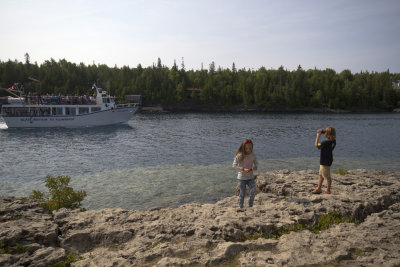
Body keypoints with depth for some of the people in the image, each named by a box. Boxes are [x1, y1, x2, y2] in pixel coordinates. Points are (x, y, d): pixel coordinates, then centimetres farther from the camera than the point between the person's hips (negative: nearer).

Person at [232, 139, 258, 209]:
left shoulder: (253, 155, -4)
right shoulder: (240, 156, -16)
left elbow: (256, 163, 10)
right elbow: (234, 165, -17)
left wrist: (255, 166, -13)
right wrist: (243, 169, -26)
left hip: (250, 177, 3)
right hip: (242, 177, -3)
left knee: (253, 191, -9)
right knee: (242, 193, 6)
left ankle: (250, 206, 11)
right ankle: (240, 207, 26)